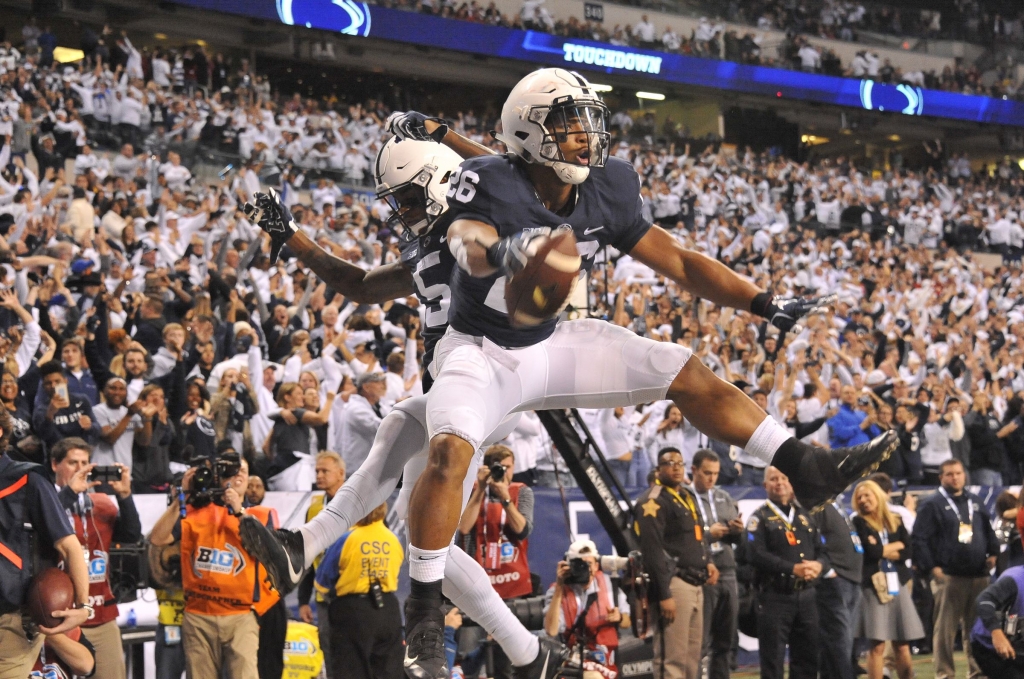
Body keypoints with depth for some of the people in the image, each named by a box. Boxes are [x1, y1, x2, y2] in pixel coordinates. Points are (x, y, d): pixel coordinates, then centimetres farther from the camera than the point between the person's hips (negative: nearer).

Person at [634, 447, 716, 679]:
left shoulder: (688, 497, 20)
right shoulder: (653, 501, -10)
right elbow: (652, 550, -17)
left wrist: (707, 563, 9)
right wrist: (664, 595, -21)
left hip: (695, 584, 9)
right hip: (674, 584, -9)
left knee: (693, 654, 12)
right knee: (672, 658, -10)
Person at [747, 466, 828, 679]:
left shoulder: (806, 516, 17)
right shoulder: (760, 518, 0)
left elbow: (823, 550, 12)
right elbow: (756, 554, -14)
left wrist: (819, 565, -12)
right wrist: (792, 568, -21)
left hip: (806, 596, 5)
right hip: (775, 597, -5)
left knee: (808, 657, 7)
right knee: (773, 661, -3)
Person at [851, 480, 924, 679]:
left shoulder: (896, 522, 12)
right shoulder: (859, 523, 2)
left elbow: (909, 552, 2)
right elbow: (872, 551, -11)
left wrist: (884, 552, -8)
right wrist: (896, 545, 2)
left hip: (898, 585, 3)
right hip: (873, 586, -3)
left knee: (902, 645, 5)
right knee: (877, 646, -6)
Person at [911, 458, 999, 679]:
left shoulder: (976, 502, 17)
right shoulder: (932, 505, -1)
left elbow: (989, 531, 26)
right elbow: (919, 540, -6)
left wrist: (993, 553, 10)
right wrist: (931, 568, -12)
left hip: (979, 576, 5)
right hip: (948, 576, -5)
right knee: (945, 628, -4)